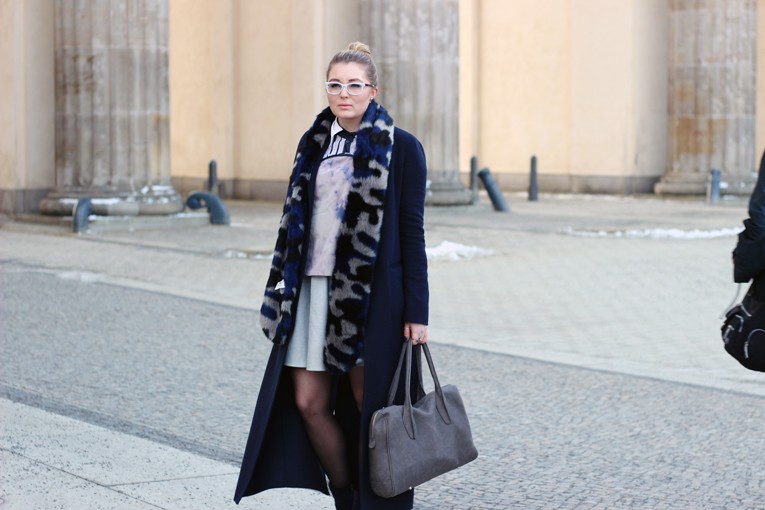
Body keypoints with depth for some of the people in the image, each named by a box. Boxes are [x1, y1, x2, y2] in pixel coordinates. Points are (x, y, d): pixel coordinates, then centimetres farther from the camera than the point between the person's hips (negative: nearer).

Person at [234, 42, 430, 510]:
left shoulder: (401, 148, -4)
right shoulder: (315, 145, 12)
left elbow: (412, 232, -6)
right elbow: (298, 223, 16)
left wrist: (416, 312, -10)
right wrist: (286, 294, 13)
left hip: (372, 295, -5)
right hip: (316, 291, 5)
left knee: (368, 403, 1)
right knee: (308, 402, 4)